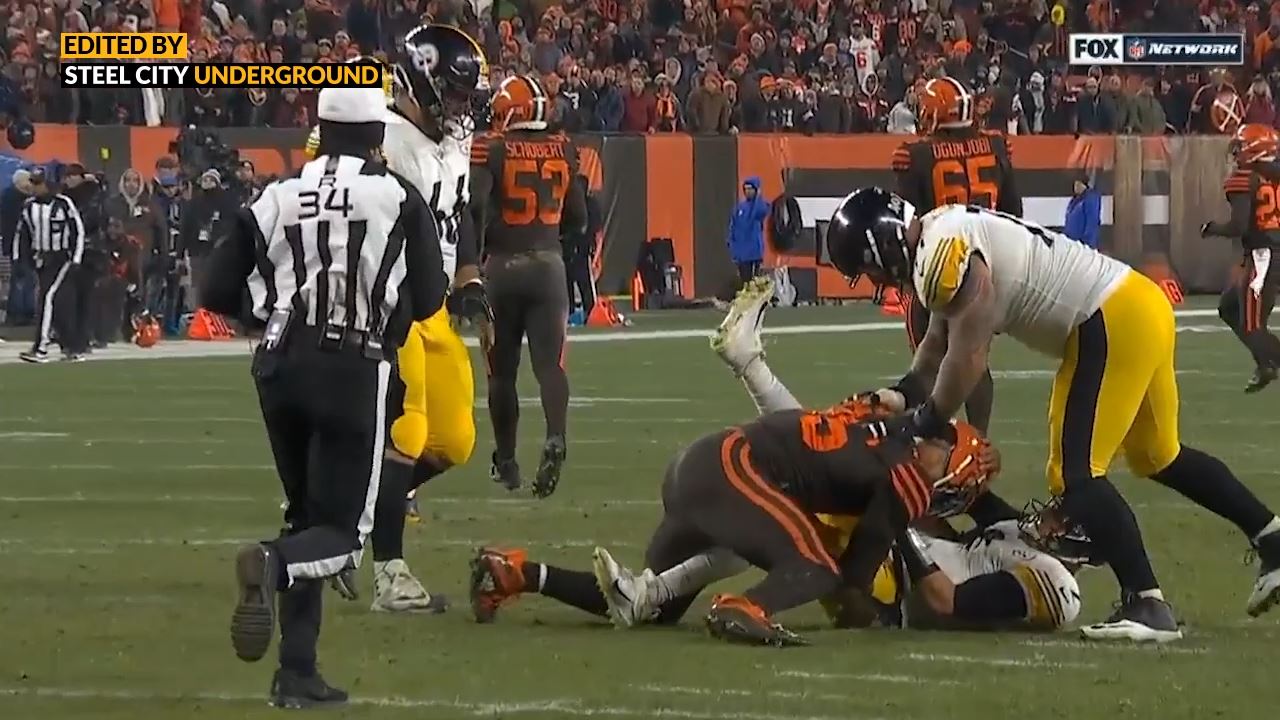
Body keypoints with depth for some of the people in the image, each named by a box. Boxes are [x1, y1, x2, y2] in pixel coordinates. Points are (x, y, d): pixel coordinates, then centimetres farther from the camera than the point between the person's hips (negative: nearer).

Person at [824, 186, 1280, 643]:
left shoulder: (944, 251, -18)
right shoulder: (947, 237, 14)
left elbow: (968, 359, -17)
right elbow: (939, 346, 23)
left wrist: (923, 426, -6)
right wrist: (904, 392, 10)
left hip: (1113, 325, -10)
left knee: (1076, 474, -9)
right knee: (1158, 457, 26)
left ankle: (1146, 605, -14)